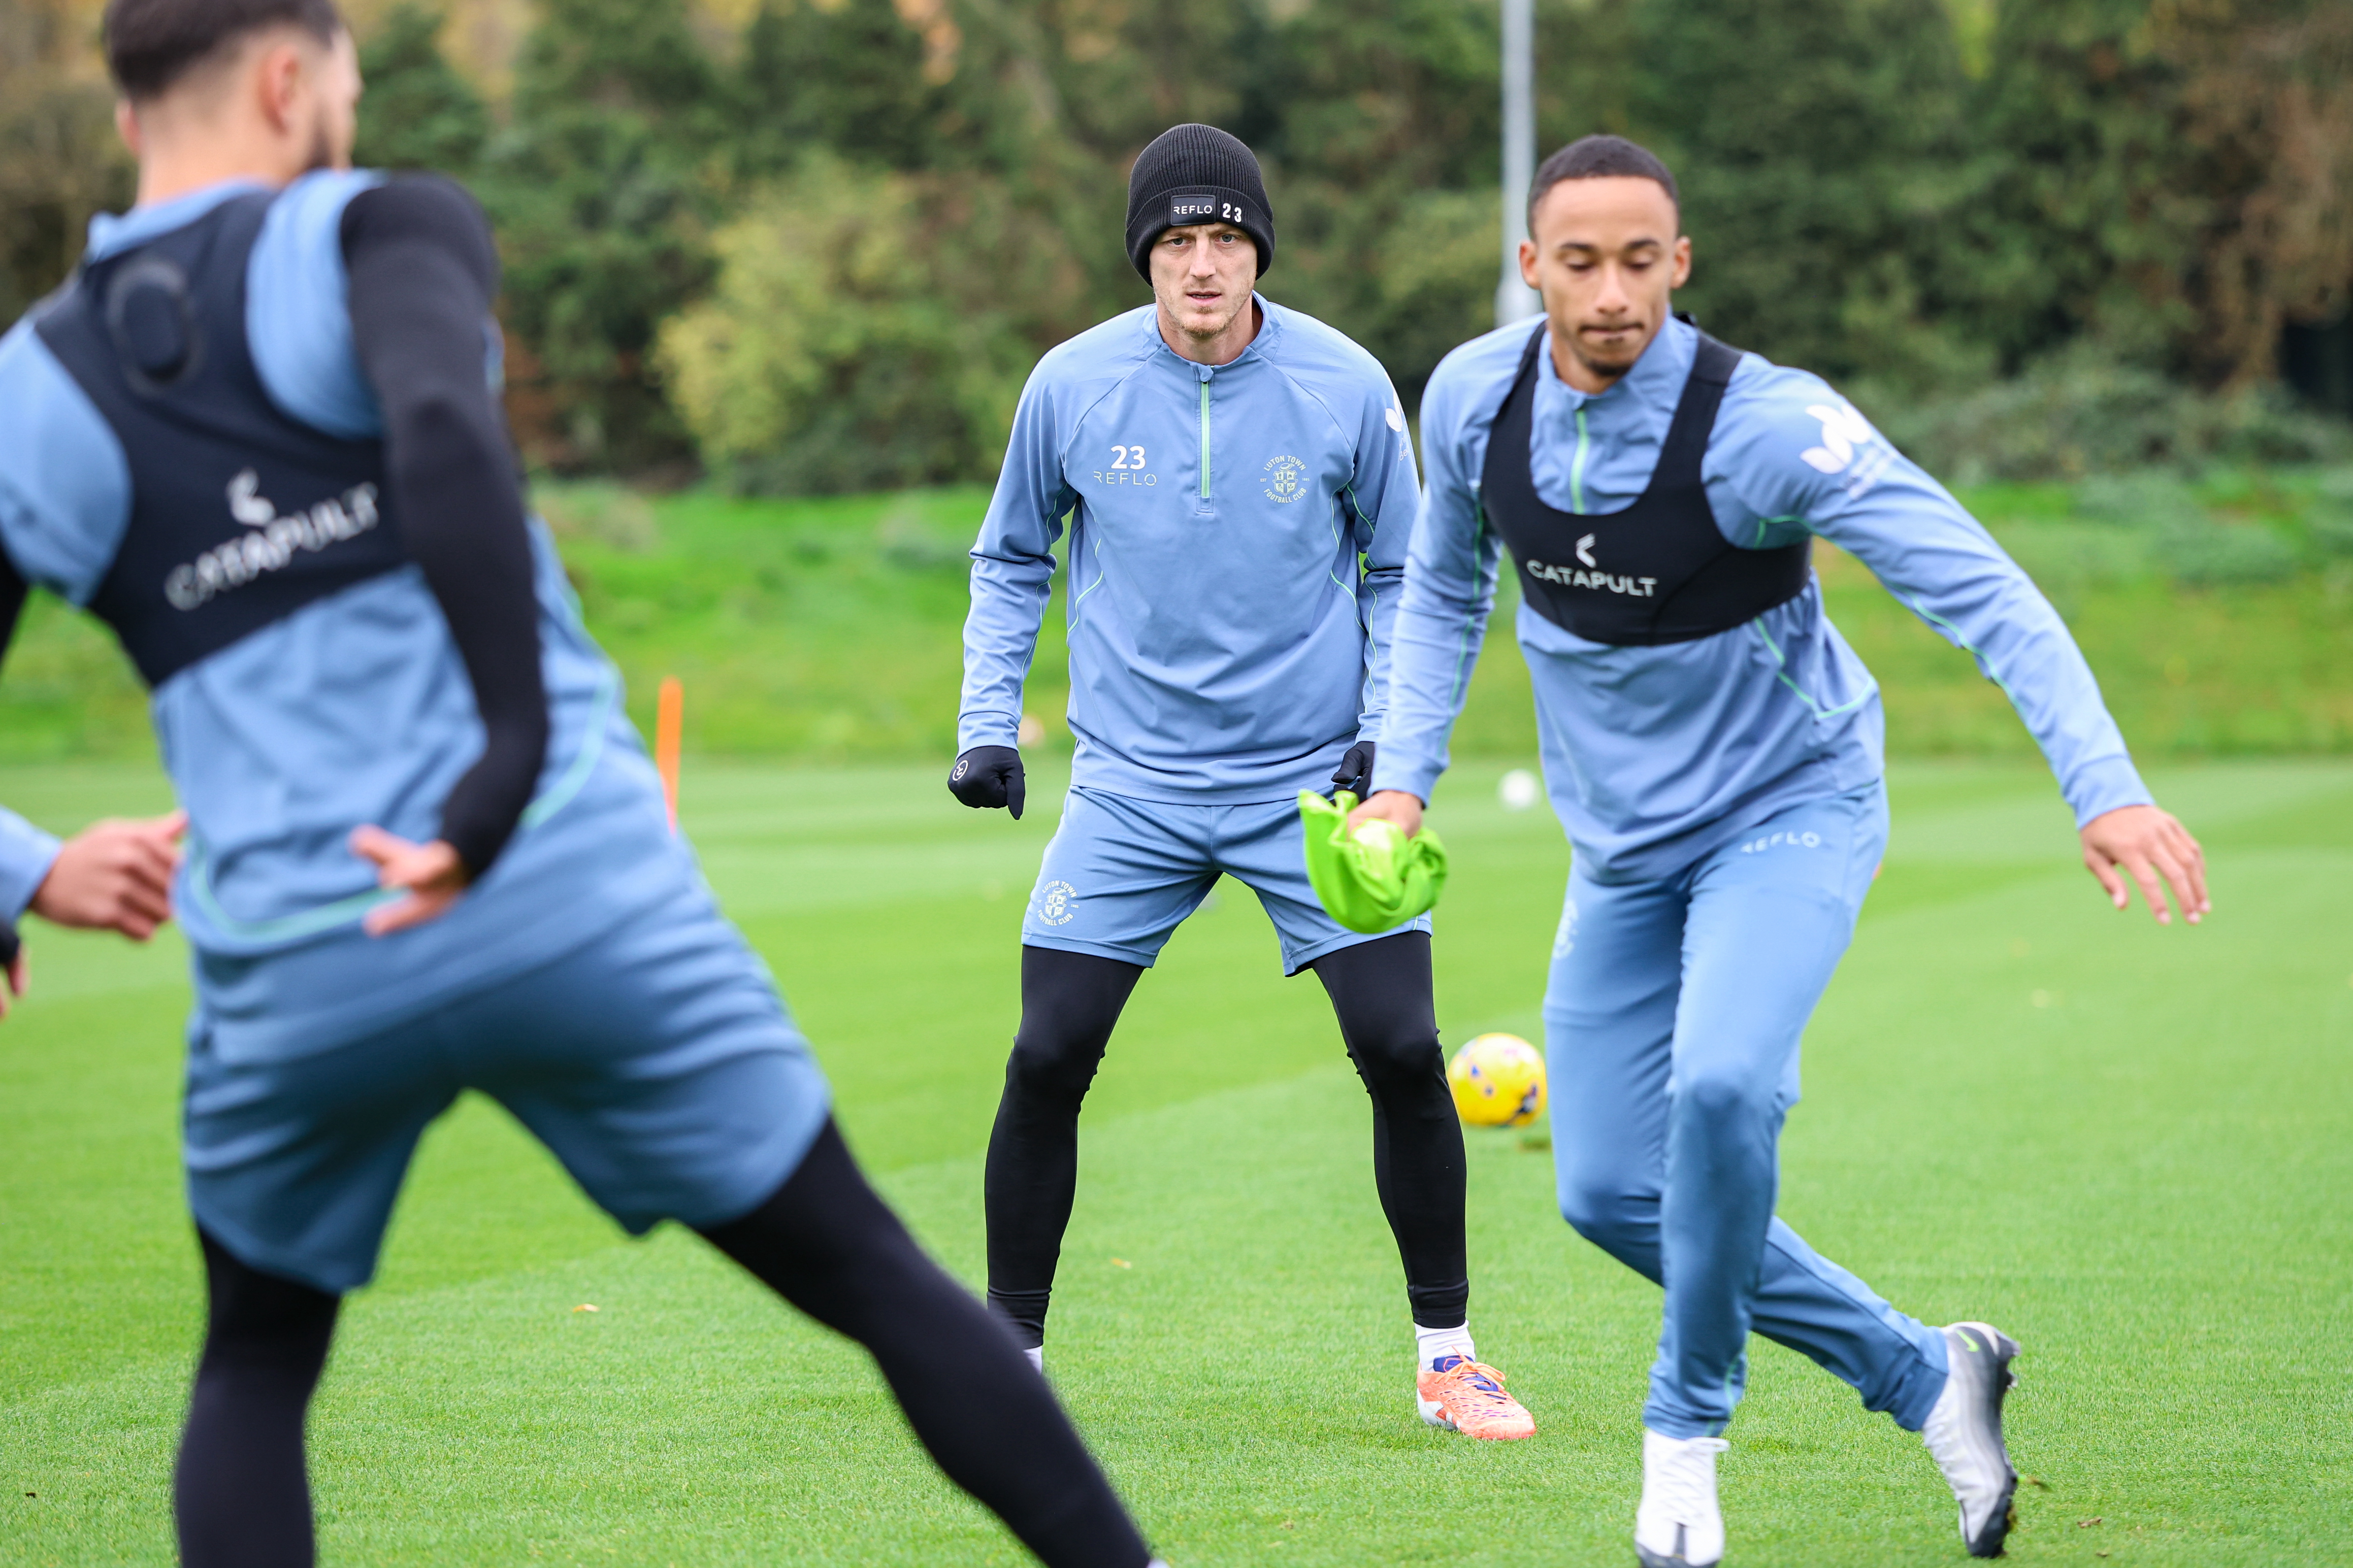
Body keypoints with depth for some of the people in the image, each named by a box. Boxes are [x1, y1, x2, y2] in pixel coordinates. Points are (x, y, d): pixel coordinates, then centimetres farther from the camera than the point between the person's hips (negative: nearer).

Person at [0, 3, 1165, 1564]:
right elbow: (442, 430, -23)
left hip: (295, 972, 3)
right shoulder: (368, 231, -1)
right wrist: (515, 753, -24)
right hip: (575, 898, -3)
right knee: (876, 1282, 12)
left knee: (256, 1371, 25)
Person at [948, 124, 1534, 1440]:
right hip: (1133, 785, 1)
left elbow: (1399, 574, 7)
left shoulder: (1345, 385, -6)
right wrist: (989, 723, 2)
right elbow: (1011, 562, 11)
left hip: (1318, 784, 0)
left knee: (1404, 1053, -7)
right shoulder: (1073, 386, -4)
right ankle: (1010, 1356, 11)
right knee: (1047, 1062, -6)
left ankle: (1446, 1353, 10)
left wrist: (1389, 734, -4)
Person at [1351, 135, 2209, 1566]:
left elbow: (1982, 591, -31)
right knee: (1611, 1194, 3)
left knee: (1720, 1087, -31)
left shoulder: (1763, 423, -26)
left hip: (1789, 810, -6)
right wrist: (1403, 775, 1)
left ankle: (1688, 1432, -7)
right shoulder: (1474, 398, -9)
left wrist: (2105, 787, -42)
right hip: (1621, 846, 6)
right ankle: (1927, 1376, 20)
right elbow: (1444, 591, 11)